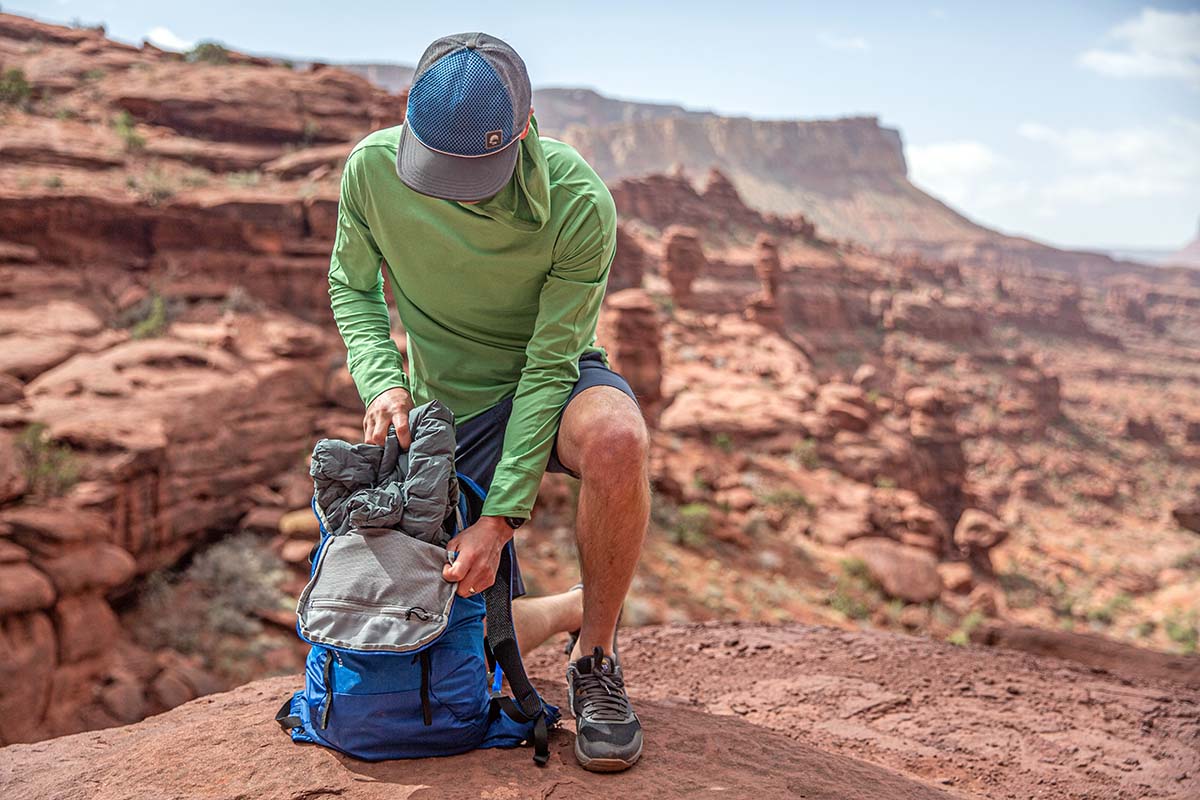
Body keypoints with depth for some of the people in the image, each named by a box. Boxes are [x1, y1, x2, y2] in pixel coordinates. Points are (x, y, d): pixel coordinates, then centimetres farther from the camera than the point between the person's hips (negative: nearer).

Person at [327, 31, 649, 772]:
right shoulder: (373, 168, -18)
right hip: (448, 408, 3)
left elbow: (549, 362, -25)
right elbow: (352, 288, -1)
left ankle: (596, 662, -19)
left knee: (616, 438, -40)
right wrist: (382, 380, -21)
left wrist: (501, 516, -28)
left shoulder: (579, 203, -27)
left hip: (555, 381, -2)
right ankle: (507, 599, 40)